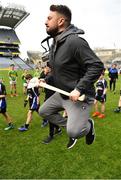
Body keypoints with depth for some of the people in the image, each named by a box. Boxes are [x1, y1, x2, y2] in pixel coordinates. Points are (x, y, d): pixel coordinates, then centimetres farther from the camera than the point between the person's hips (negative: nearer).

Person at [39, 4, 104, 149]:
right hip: (61, 93, 9)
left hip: (78, 96, -9)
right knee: (43, 111, 17)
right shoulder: (55, 43, 7)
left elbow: (97, 66, -28)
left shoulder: (75, 41, -24)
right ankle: (70, 125, 30)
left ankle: (88, 124, 24)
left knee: (73, 132, -12)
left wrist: (79, 89, -30)